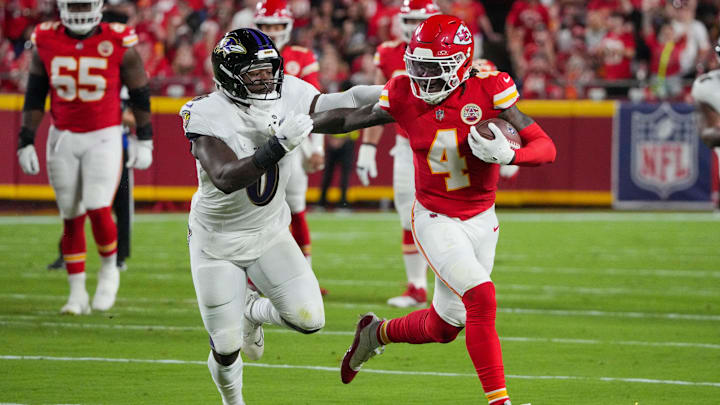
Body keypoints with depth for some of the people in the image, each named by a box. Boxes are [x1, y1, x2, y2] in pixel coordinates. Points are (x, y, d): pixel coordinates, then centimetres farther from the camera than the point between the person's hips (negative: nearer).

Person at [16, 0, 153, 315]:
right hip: (62, 138, 3)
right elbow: (34, 97, 6)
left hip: (104, 138, -3)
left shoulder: (118, 44, -9)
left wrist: (144, 140, 4)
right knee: (71, 217, 6)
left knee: (98, 211, -14)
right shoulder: (46, 43, -2)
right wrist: (26, 141, 4)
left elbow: (140, 94, 1)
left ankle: (109, 271, 13)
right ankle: (78, 293, 15)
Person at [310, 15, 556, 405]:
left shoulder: (488, 91, -15)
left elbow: (545, 147, -16)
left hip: (481, 221, 2)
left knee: (444, 327, 11)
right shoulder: (404, 97, -12)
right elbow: (351, 117, 5)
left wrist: (507, 155, -35)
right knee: (481, 297, -22)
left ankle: (376, 332, 42)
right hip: (435, 219, -2)